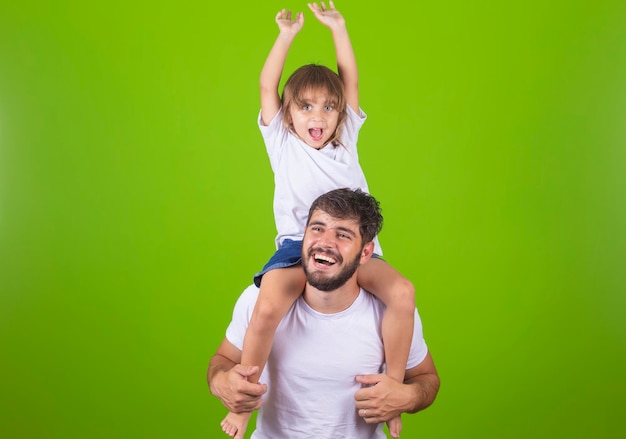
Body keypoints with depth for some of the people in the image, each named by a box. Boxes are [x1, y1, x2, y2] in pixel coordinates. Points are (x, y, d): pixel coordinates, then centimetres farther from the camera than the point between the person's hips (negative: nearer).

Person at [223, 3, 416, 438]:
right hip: (297, 246, -2)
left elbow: (351, 81, 12)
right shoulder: (282, 143, 11)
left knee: (402, 292, -26)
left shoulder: (346, 139, 15)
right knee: (267, 308, -31)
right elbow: (267, 87, 3)